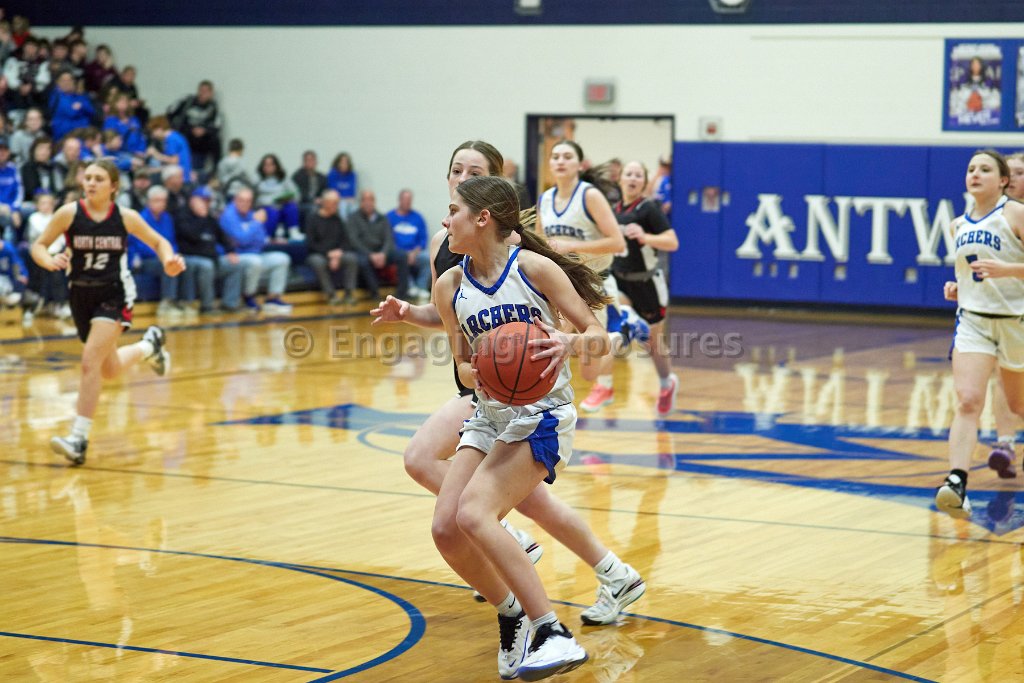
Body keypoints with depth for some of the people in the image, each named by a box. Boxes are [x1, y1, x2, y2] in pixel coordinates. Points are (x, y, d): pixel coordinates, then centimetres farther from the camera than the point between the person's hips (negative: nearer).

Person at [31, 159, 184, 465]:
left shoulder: (126, 218, -8)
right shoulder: (69, 213, -9)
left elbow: (158, 242, 7)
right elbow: (39, 245, -4)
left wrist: (169, 260, -15)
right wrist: (49, 260, -27)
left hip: (115, 294, -3)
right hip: (81, 294, 3)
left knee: (90, 362, -21)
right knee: (110, 370, 19)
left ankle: (79, 439, -16)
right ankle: (149, 345, 51)